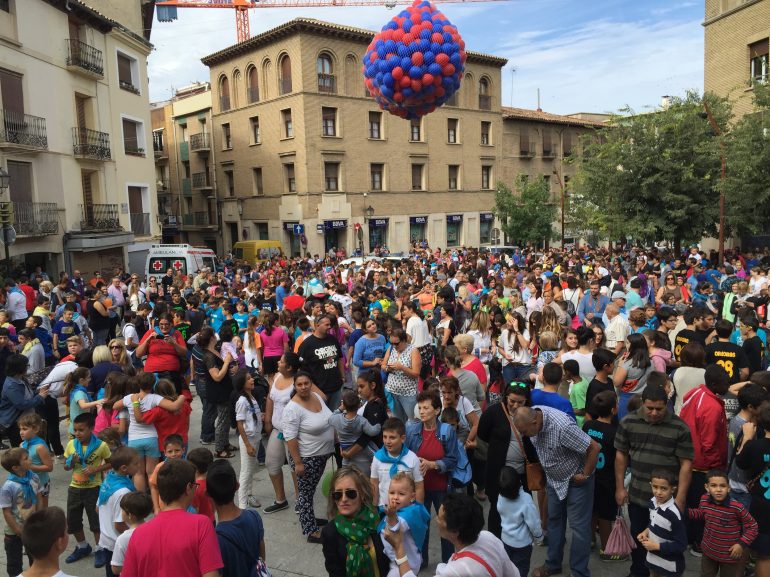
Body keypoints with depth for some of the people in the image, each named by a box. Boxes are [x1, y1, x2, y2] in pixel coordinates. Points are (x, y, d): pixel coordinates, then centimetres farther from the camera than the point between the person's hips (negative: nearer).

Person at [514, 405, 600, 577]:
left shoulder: (563, 426, -37)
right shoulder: (532, 415, -16)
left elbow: (594, 447, -30)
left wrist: (585, 475, -19)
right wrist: (540, 464, 10)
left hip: (576, 480, -7)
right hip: (554, 479, 7)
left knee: (578, 526, 2)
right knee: (554, 520, 17)